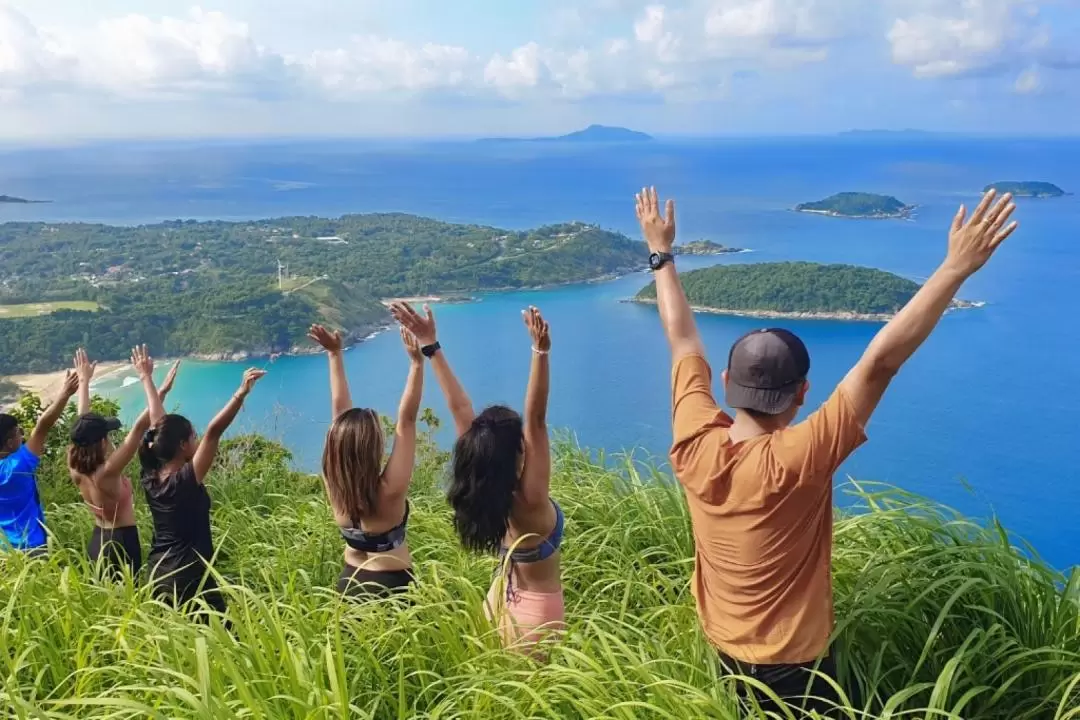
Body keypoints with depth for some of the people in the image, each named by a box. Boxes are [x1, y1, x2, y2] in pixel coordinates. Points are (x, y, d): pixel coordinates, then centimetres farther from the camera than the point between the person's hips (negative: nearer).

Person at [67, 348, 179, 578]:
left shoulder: (76, 470, -7)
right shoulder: (107, 473, -27)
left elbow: (83, 425, 3)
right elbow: (138, 429, -32)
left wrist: (84, 381, 12)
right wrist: (161, 392, -35)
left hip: (98, 541, 8)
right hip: (122, 544, -8)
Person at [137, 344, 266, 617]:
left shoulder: (151, 478, 0)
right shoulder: (186, 479, -18)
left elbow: (158, 424, 11)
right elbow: (213, 431, -29)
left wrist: (146, 377, 19)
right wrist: (241, 393, -36)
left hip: (158, 574, 8)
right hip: (189, 577, -8)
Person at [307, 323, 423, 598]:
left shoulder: (335, 484, -13)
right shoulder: (389, 491, -26)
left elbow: (341, 414, -7)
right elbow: (406, 421, -27)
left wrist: (335, 354, -3)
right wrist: (417, 361, -27)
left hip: (349, 583, 5)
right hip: (392, 588, -5)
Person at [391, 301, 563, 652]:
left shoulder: (479, 490, -14)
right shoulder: (529, 499, -28)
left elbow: (460, 409, -13)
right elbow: (536, 420, -40)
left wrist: (430, 346, -10)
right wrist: (541, 351, -48)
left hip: (500, 601, 6)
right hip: (536, 611, -6)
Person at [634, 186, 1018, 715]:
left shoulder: (694, 445, -19)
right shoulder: (796, 461, -34)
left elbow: (683, 339, -8)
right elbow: (880, 362, -37)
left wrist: (661, 254, 4)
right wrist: (957, 267, -36)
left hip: (721, 650, 5)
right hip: (792, 665, -5)